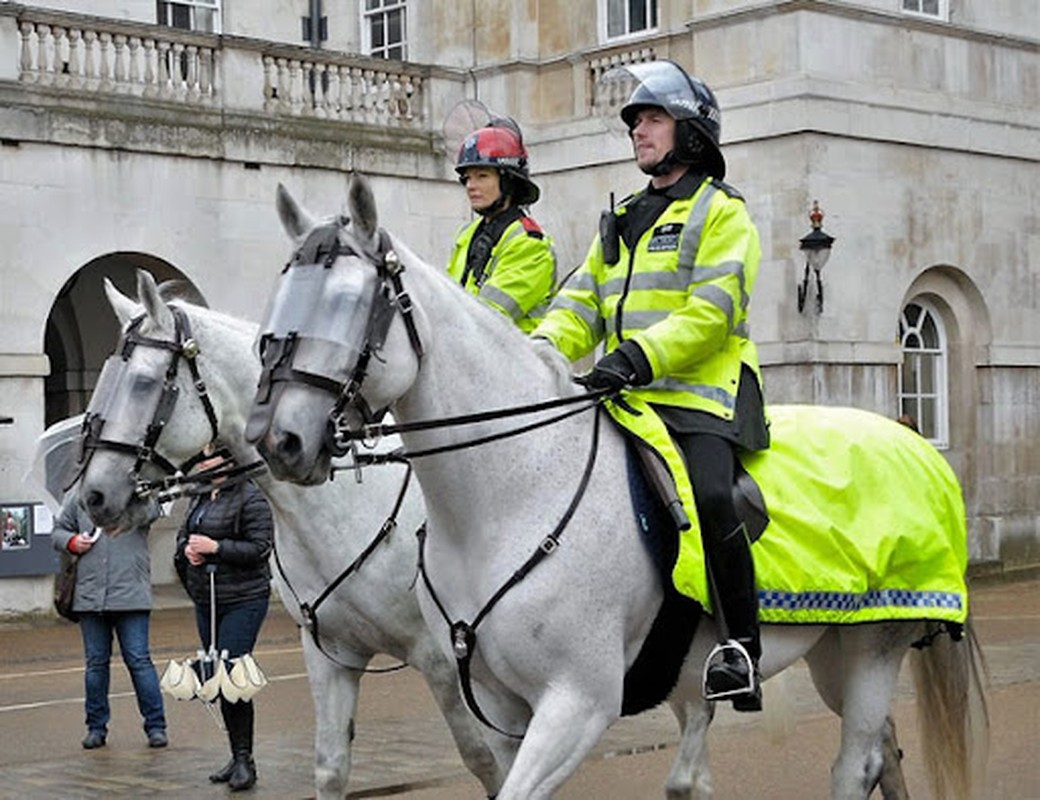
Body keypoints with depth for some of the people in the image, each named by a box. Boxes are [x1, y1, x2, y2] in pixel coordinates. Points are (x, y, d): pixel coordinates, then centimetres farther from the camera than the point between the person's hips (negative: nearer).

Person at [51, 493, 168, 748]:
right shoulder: (77, 498, 9)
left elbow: (148, 513, -20)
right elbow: (58, 531, 16)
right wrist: (72, 542, -4)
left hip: (131, 595, -3)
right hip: (89, 596, 3)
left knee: (139, 660, -2)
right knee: (96, 663, 10)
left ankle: (155, 726, 5)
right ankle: (97, 726, 20)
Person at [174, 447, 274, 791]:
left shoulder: (250, 498, -11)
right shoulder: (200, 498, 13)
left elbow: (260, 547, -16)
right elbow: (182, 537, 21)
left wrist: (214, 547, -21)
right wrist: (187, 550, -2)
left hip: (242, 601, -8)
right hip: (206, 602, 8)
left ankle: (245, 759, -2)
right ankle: (237, 756, 20)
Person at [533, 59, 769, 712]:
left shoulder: (722, 212, 4)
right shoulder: (623, 222, 26)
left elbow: (712, 310, -11)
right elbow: (582, 302, 18)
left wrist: (639, 356, -24)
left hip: (703, 390, -7)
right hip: (628, 396, 7)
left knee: (711, 496, -29)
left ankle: (742, 646, -17)